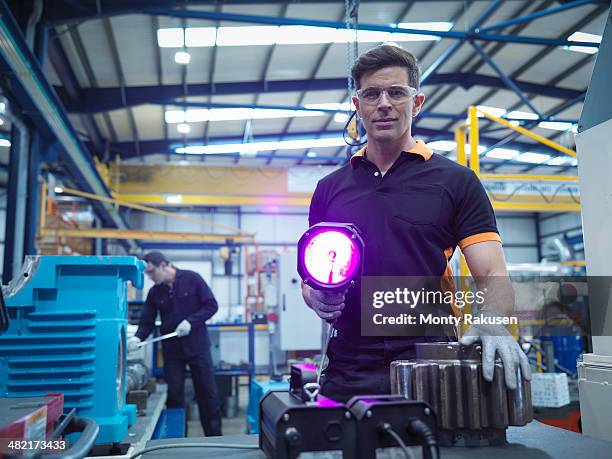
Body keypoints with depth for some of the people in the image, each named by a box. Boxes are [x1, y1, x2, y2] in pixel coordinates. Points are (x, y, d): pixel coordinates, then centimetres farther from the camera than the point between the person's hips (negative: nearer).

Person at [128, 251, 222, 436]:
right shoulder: (154, 293, 3)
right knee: (174, 397, 5)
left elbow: (211, 305, -8)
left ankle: (214, 439, 15)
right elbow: (147, 322, 5)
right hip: (171, 350, 3)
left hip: (197, 346, -3)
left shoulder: (192, 279, -7)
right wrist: (137, 338, -15)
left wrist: (190, 321, -19)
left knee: (208, 395, 3)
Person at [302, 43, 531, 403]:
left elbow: (493, 273, -3)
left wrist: (493, 322, -23)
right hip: (347, 371, 2)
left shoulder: (456, 181, 3)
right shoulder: (330, 188, 11)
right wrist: (316, 297, -7)